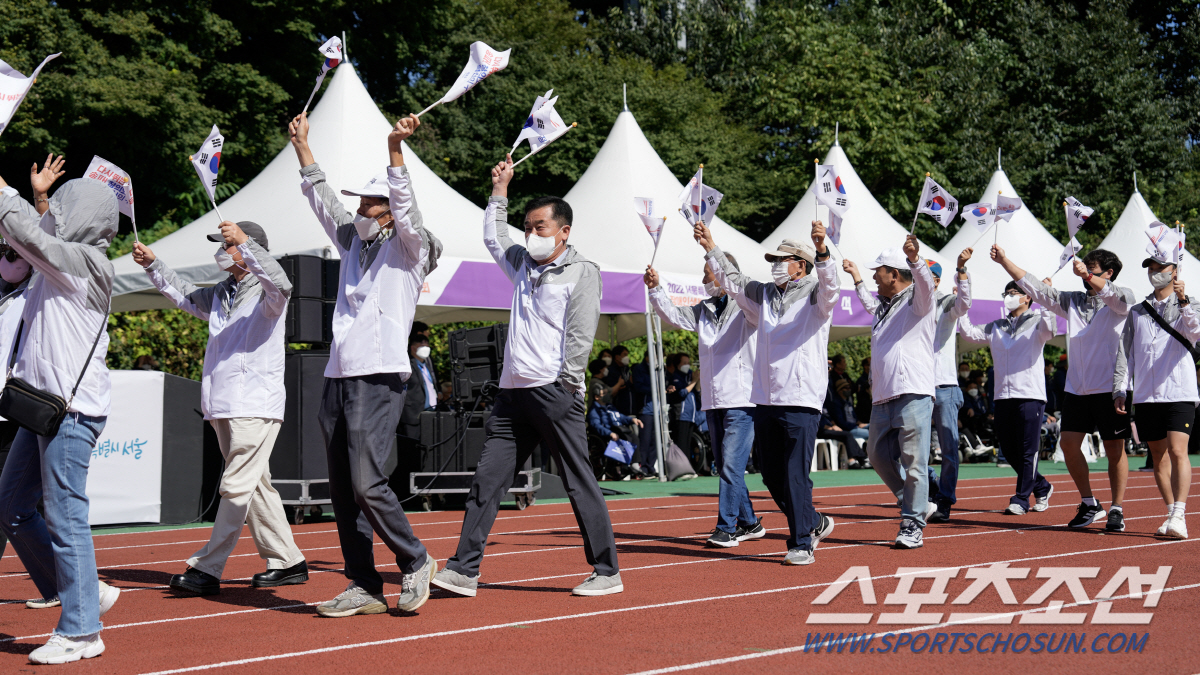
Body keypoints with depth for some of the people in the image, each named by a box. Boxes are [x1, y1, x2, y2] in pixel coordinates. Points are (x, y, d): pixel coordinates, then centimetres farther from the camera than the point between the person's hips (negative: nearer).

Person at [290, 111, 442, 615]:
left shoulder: (409, 248, 1)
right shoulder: (354, 243, 19)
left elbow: (405, 206, -15)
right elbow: (323, 200, 25)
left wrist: (395, 149, -25)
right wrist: (302, 148, 22)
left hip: (380, 377, -7)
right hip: (338, 377, 8)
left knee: (366, 483, -15)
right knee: (342, 490, 5)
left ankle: (415, 562, 5)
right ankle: (364, 587, 11)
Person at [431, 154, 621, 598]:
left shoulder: (582, 271, 0)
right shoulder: (524, 265, 20)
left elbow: (581, 335, -7)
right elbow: (493, 238, 38)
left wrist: (565, 386, -13)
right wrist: (500, 191, 34)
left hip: (554, 393, -7)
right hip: (513, 393, 7)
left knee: (579, 483, -3)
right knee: (487, 480, 1)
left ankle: (607, 572, 4)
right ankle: (464, 570, 3)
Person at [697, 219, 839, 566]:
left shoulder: (816, 294, -2)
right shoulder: (764, 294, 17)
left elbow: (830, 285, -21)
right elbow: (732, 280, 18)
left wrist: (822, 251, -39)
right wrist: (710, 248, 7)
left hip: (802, 401, -7)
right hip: (764, 400, 7)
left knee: (795, 475, -8)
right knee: (772, 476, 11)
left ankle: (801, 544, 2)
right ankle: (814, 523, 30)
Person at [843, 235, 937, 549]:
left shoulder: (918, 301, -1)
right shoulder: (884, 306, 22)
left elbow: (926, 284, -25)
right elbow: (869, 305, 47)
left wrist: (915, 260, -44)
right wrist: (856, 278, 54)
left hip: (913, 394, -9)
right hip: (883, 397, 9)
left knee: (913, 462, -6)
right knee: (879, 455, 10)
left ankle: (913, 525, -1)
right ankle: (918, 505, 23)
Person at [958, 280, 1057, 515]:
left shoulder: (1035, 322, 3)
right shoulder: (996, 327, 18)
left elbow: (1048, 332, -18)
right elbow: (969, 333, 11)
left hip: (1031, 396, -6)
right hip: (1002, 397, 6)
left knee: (1027, 451, -5)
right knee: (1009, 451, 9)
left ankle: (1021, 499, 3)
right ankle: (1042, 488, 27)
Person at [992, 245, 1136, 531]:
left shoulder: (1123, 298, 0)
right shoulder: (1072, 301, 14)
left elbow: (1118, 298, -24)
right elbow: (1035, 288, 10)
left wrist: (1088, 276, -38)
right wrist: (1004, 261, 2)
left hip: (1111, 388, -5)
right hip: (1077, 387, 5)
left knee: (1114, 448, 1)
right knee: (1069, 443, -1)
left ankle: (1117, 509, 11)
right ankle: (1090, 505, 13)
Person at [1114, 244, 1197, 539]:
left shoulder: (1186, 307, 6)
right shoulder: (1137, 312, 16)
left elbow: (1195, 332, -15)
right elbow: (1125, 354, 15)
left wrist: (1183, 302, -29)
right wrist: (1120, 389, 6)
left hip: (1179, 393, -4)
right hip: (1145, 396, 4)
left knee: (1177, 451, -16)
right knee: (1159, 457, 6)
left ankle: (1178, 517, -20)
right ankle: (1172, 515, 14)